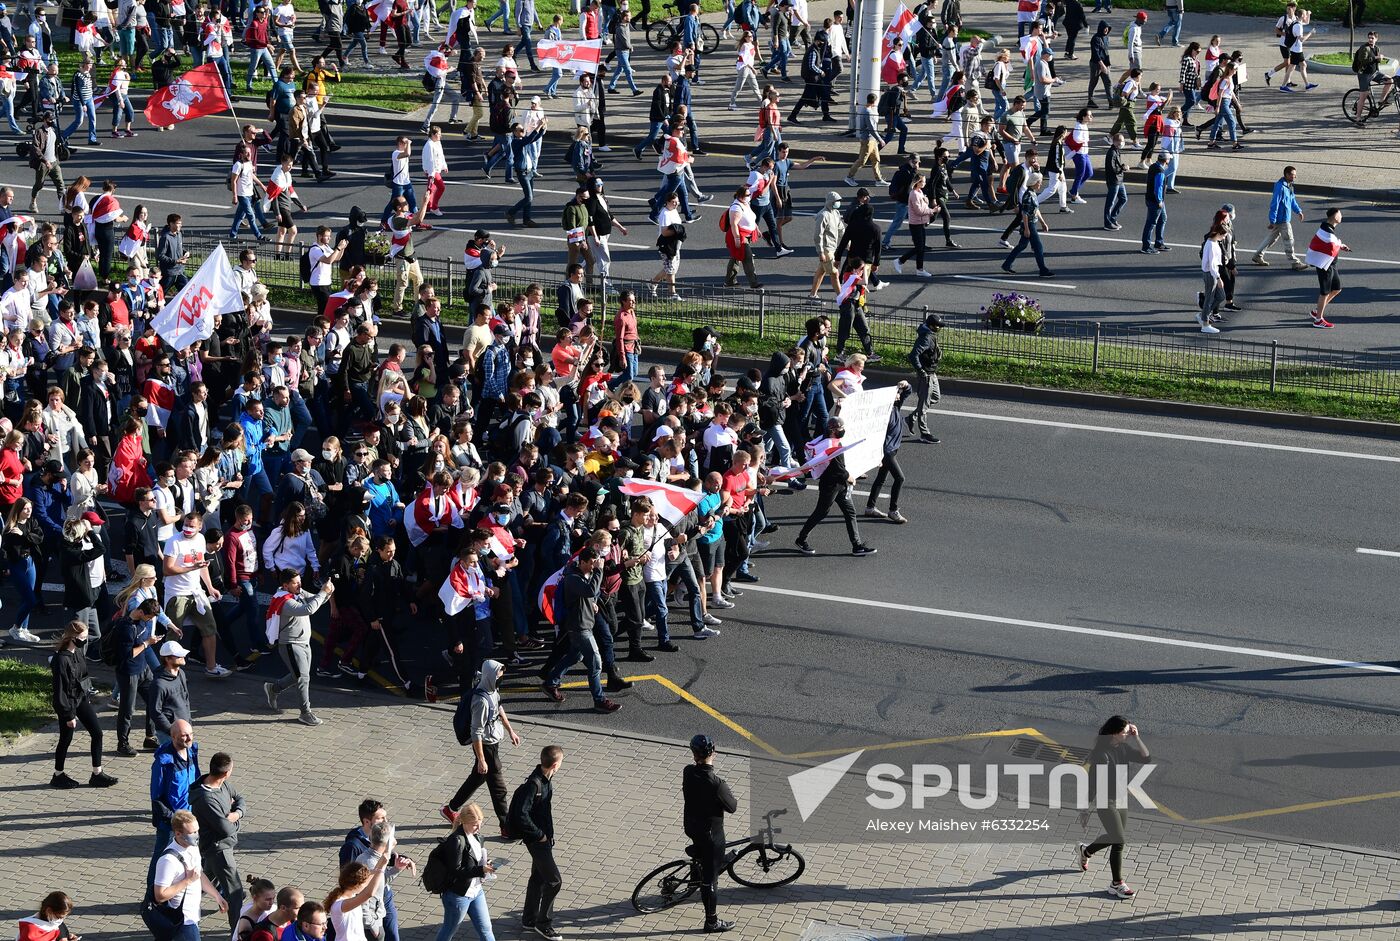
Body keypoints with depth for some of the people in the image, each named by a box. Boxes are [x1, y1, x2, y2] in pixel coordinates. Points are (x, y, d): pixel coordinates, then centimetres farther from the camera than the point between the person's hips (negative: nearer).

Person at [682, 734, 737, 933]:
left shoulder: (688, 772, -12)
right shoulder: (716, 783, -31)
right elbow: (732, 807, -17)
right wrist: (729, 794, 2)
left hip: (691, 826, 5)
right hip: (711, 833, -5)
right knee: (710, 877, 9)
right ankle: (712, 921, 20)